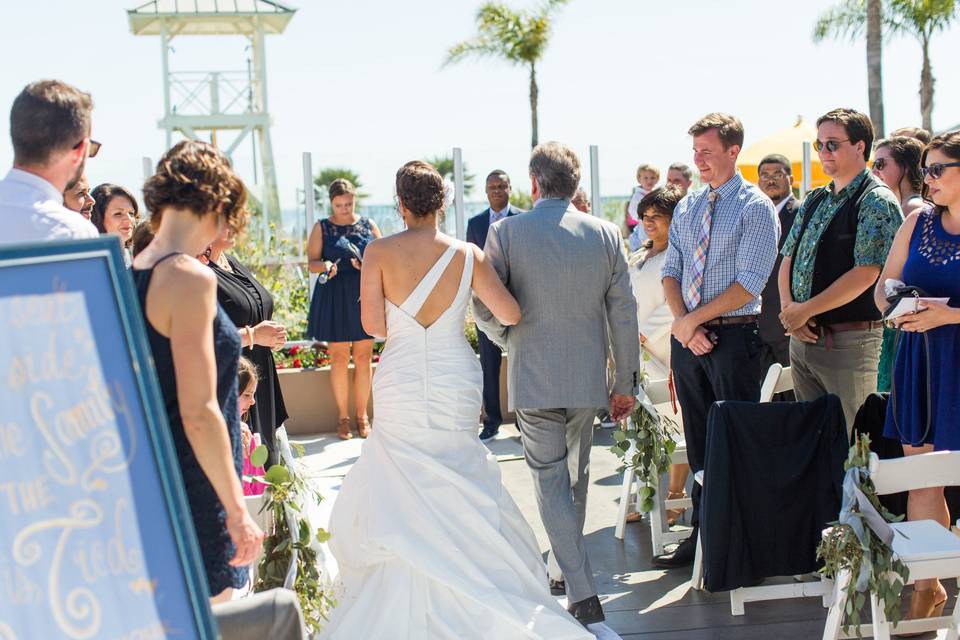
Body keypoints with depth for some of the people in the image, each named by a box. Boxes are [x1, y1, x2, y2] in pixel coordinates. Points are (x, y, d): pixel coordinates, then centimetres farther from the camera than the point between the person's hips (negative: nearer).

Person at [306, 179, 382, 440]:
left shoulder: (367, 225, 7)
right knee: (339, 357, 1)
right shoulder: (322, 228, 3)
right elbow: (312, 262, 1)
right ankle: (343, 416, 11)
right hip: (335, 298, -1)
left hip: (364, 295, 1)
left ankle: (362, 415, 13)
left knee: (363, 357, 4)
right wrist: (325, 266, -22)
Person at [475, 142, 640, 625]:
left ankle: (583, 594, -5)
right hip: (588, 377, 4)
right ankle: (562, 568, 35)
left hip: (533, 378, -3)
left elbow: (484, 308, -5)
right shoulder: (606, 234, -1)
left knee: (551, 483, 2)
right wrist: (626, 381, 10)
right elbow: (623, 314, 2)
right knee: (575, 479, 19)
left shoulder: (506, 232, -9)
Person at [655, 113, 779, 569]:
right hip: (687, 336, 6)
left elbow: (749, 283, -15)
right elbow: (671, 272, 10)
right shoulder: (686, 209, 13)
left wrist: (694, 319, -14)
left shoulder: (756, 208, -7)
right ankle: (702, 534, 19)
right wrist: (682, 322, -7)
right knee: (699, 442, 11)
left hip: (734, 336, -6)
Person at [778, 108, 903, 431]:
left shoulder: (877, 202, -10)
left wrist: (805, 311, -14)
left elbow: (865, 274, -18)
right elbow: (788, 258, 15)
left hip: (849, 342, -7)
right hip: (801, 337, 8)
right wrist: (788, 308, -4)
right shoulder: (815, 200, 15)